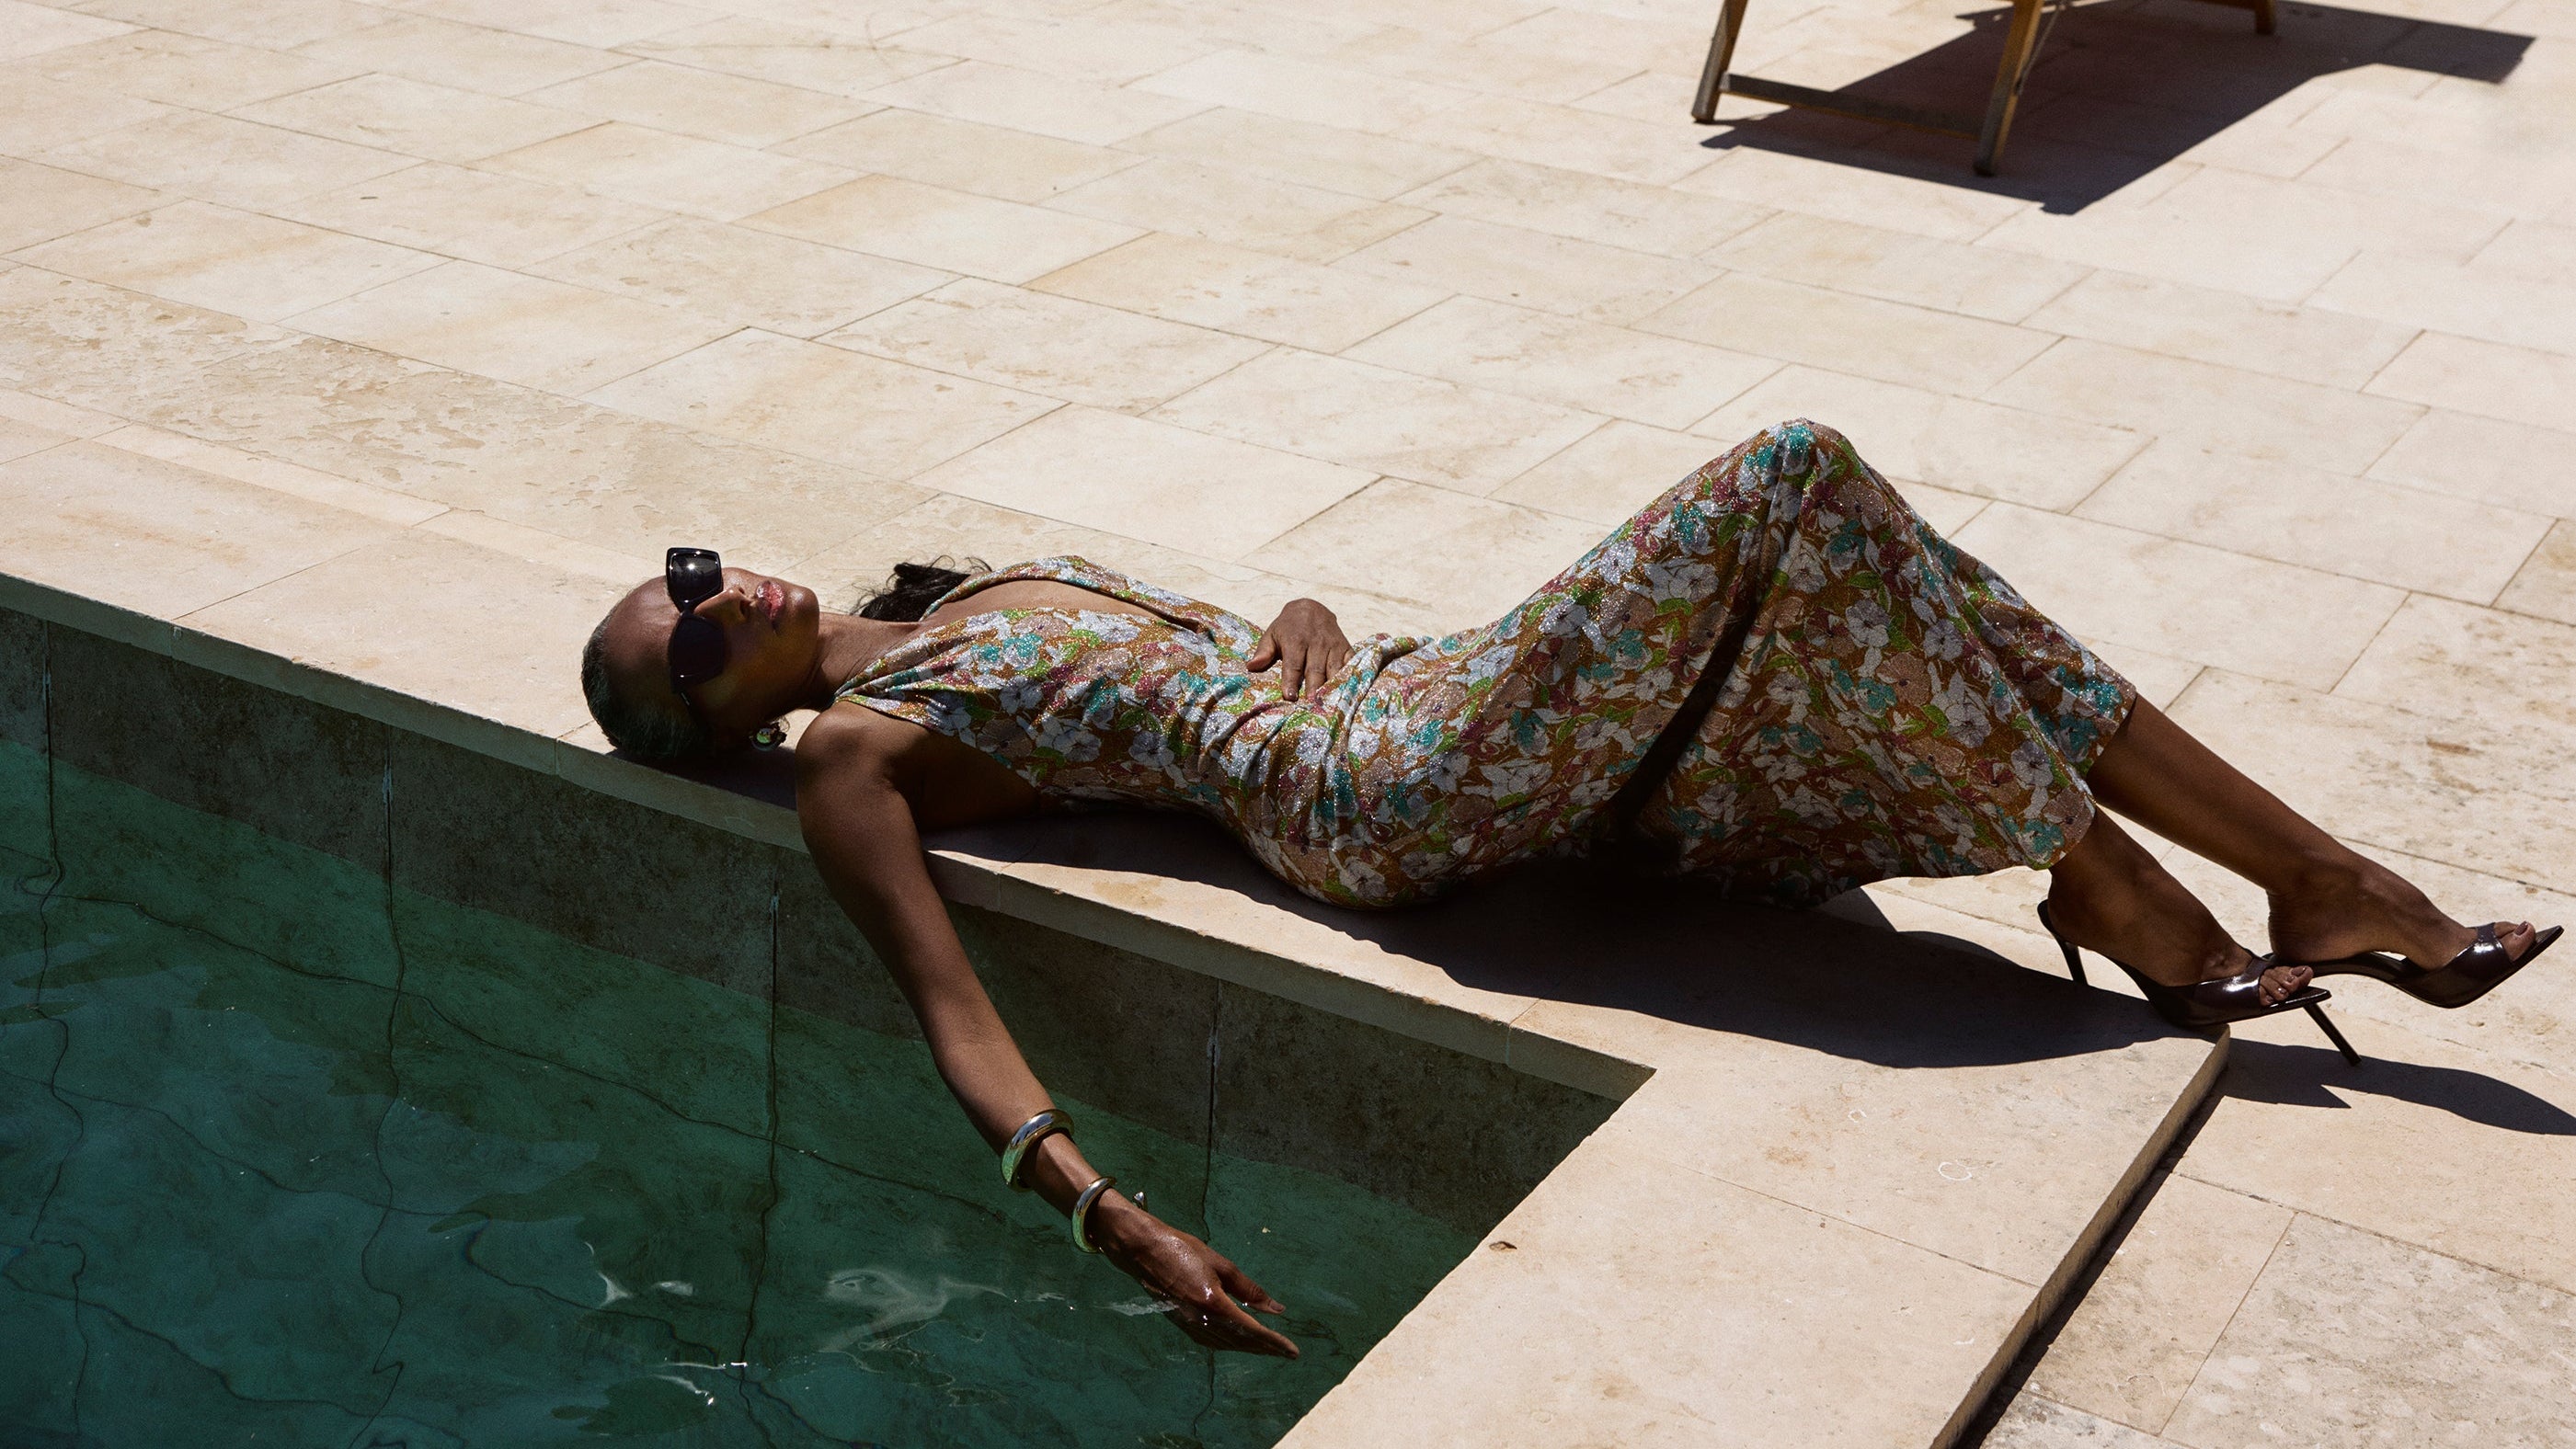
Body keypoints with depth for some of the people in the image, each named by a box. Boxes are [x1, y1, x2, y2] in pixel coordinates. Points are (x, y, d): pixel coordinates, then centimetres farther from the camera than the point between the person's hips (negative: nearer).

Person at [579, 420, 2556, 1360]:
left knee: (1851, 627, -6)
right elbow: (960, 1022, -15)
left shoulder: (974, 599, 23)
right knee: (1790, 490, -16)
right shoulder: (853, 764, 0)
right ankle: (2111, 895, -9)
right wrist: (1114, 1223, -30)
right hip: (1379, 787, -8)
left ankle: (2318, 880, -1)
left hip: (1401, 689, 8)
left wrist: (1317, 645, 4)